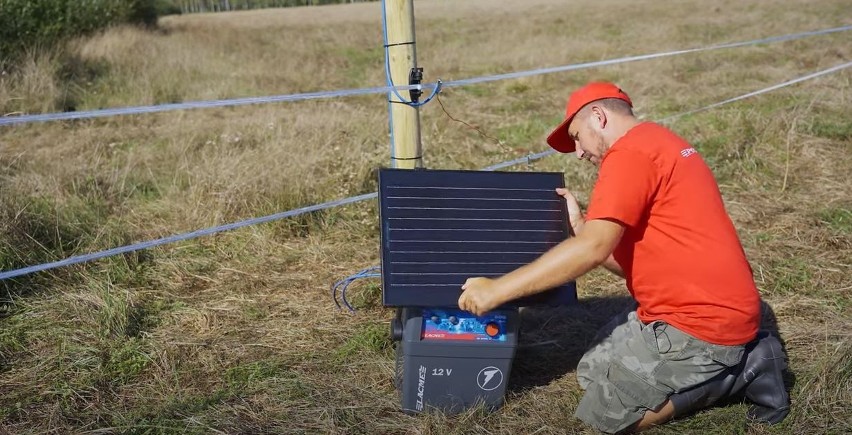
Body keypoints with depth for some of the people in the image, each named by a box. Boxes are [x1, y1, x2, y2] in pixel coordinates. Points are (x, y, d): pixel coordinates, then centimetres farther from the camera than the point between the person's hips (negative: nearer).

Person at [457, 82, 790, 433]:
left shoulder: (631, 151, -15)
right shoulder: (658, 144, 17)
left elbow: (592, 249, -23)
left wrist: (496, 289, -20)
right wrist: (580, 225, 8)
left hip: (702, 323, -10)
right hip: (713, 308, 10)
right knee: (596, 368, 17)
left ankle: (741, 368, 0)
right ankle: (736, 359, 11)